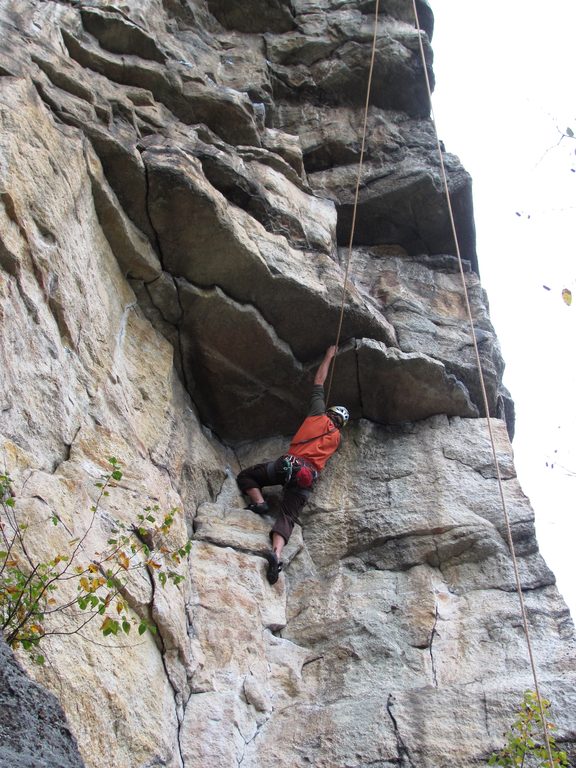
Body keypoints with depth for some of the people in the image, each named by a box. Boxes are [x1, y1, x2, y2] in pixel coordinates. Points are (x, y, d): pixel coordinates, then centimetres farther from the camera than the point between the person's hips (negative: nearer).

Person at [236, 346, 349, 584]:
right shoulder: (337, 438, 24)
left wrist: (329, 356, 40)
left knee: (245, 476, 17)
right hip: (309, 476, 2)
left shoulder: (318, 416, 18)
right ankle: (276, 553, -37)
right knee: (287, 516, -9)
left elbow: (319, 382, 29)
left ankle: (259, 502, -10)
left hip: (289, 463, -2)